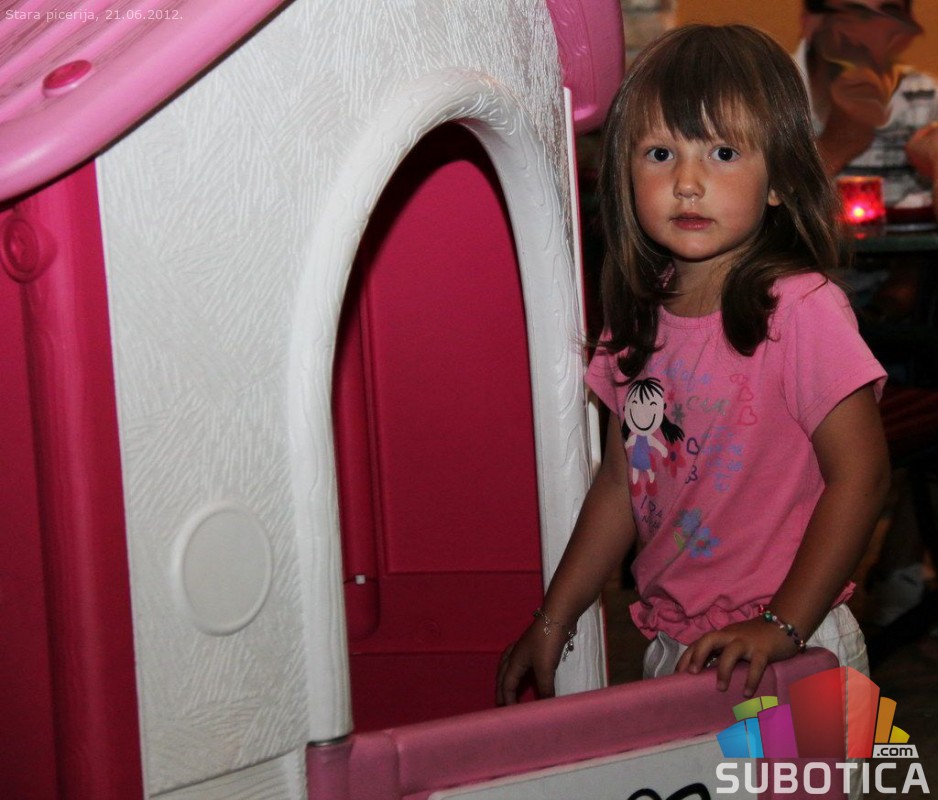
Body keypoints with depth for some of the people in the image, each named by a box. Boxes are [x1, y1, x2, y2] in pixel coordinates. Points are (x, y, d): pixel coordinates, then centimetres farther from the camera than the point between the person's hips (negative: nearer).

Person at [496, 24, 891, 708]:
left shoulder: (803, 309, -16)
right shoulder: (640, 317, 5)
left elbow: (860, 474, -17)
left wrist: (782, 626, -20)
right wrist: (553, 620, 13)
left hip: (792, 654, -6)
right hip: (673, 645, 6)